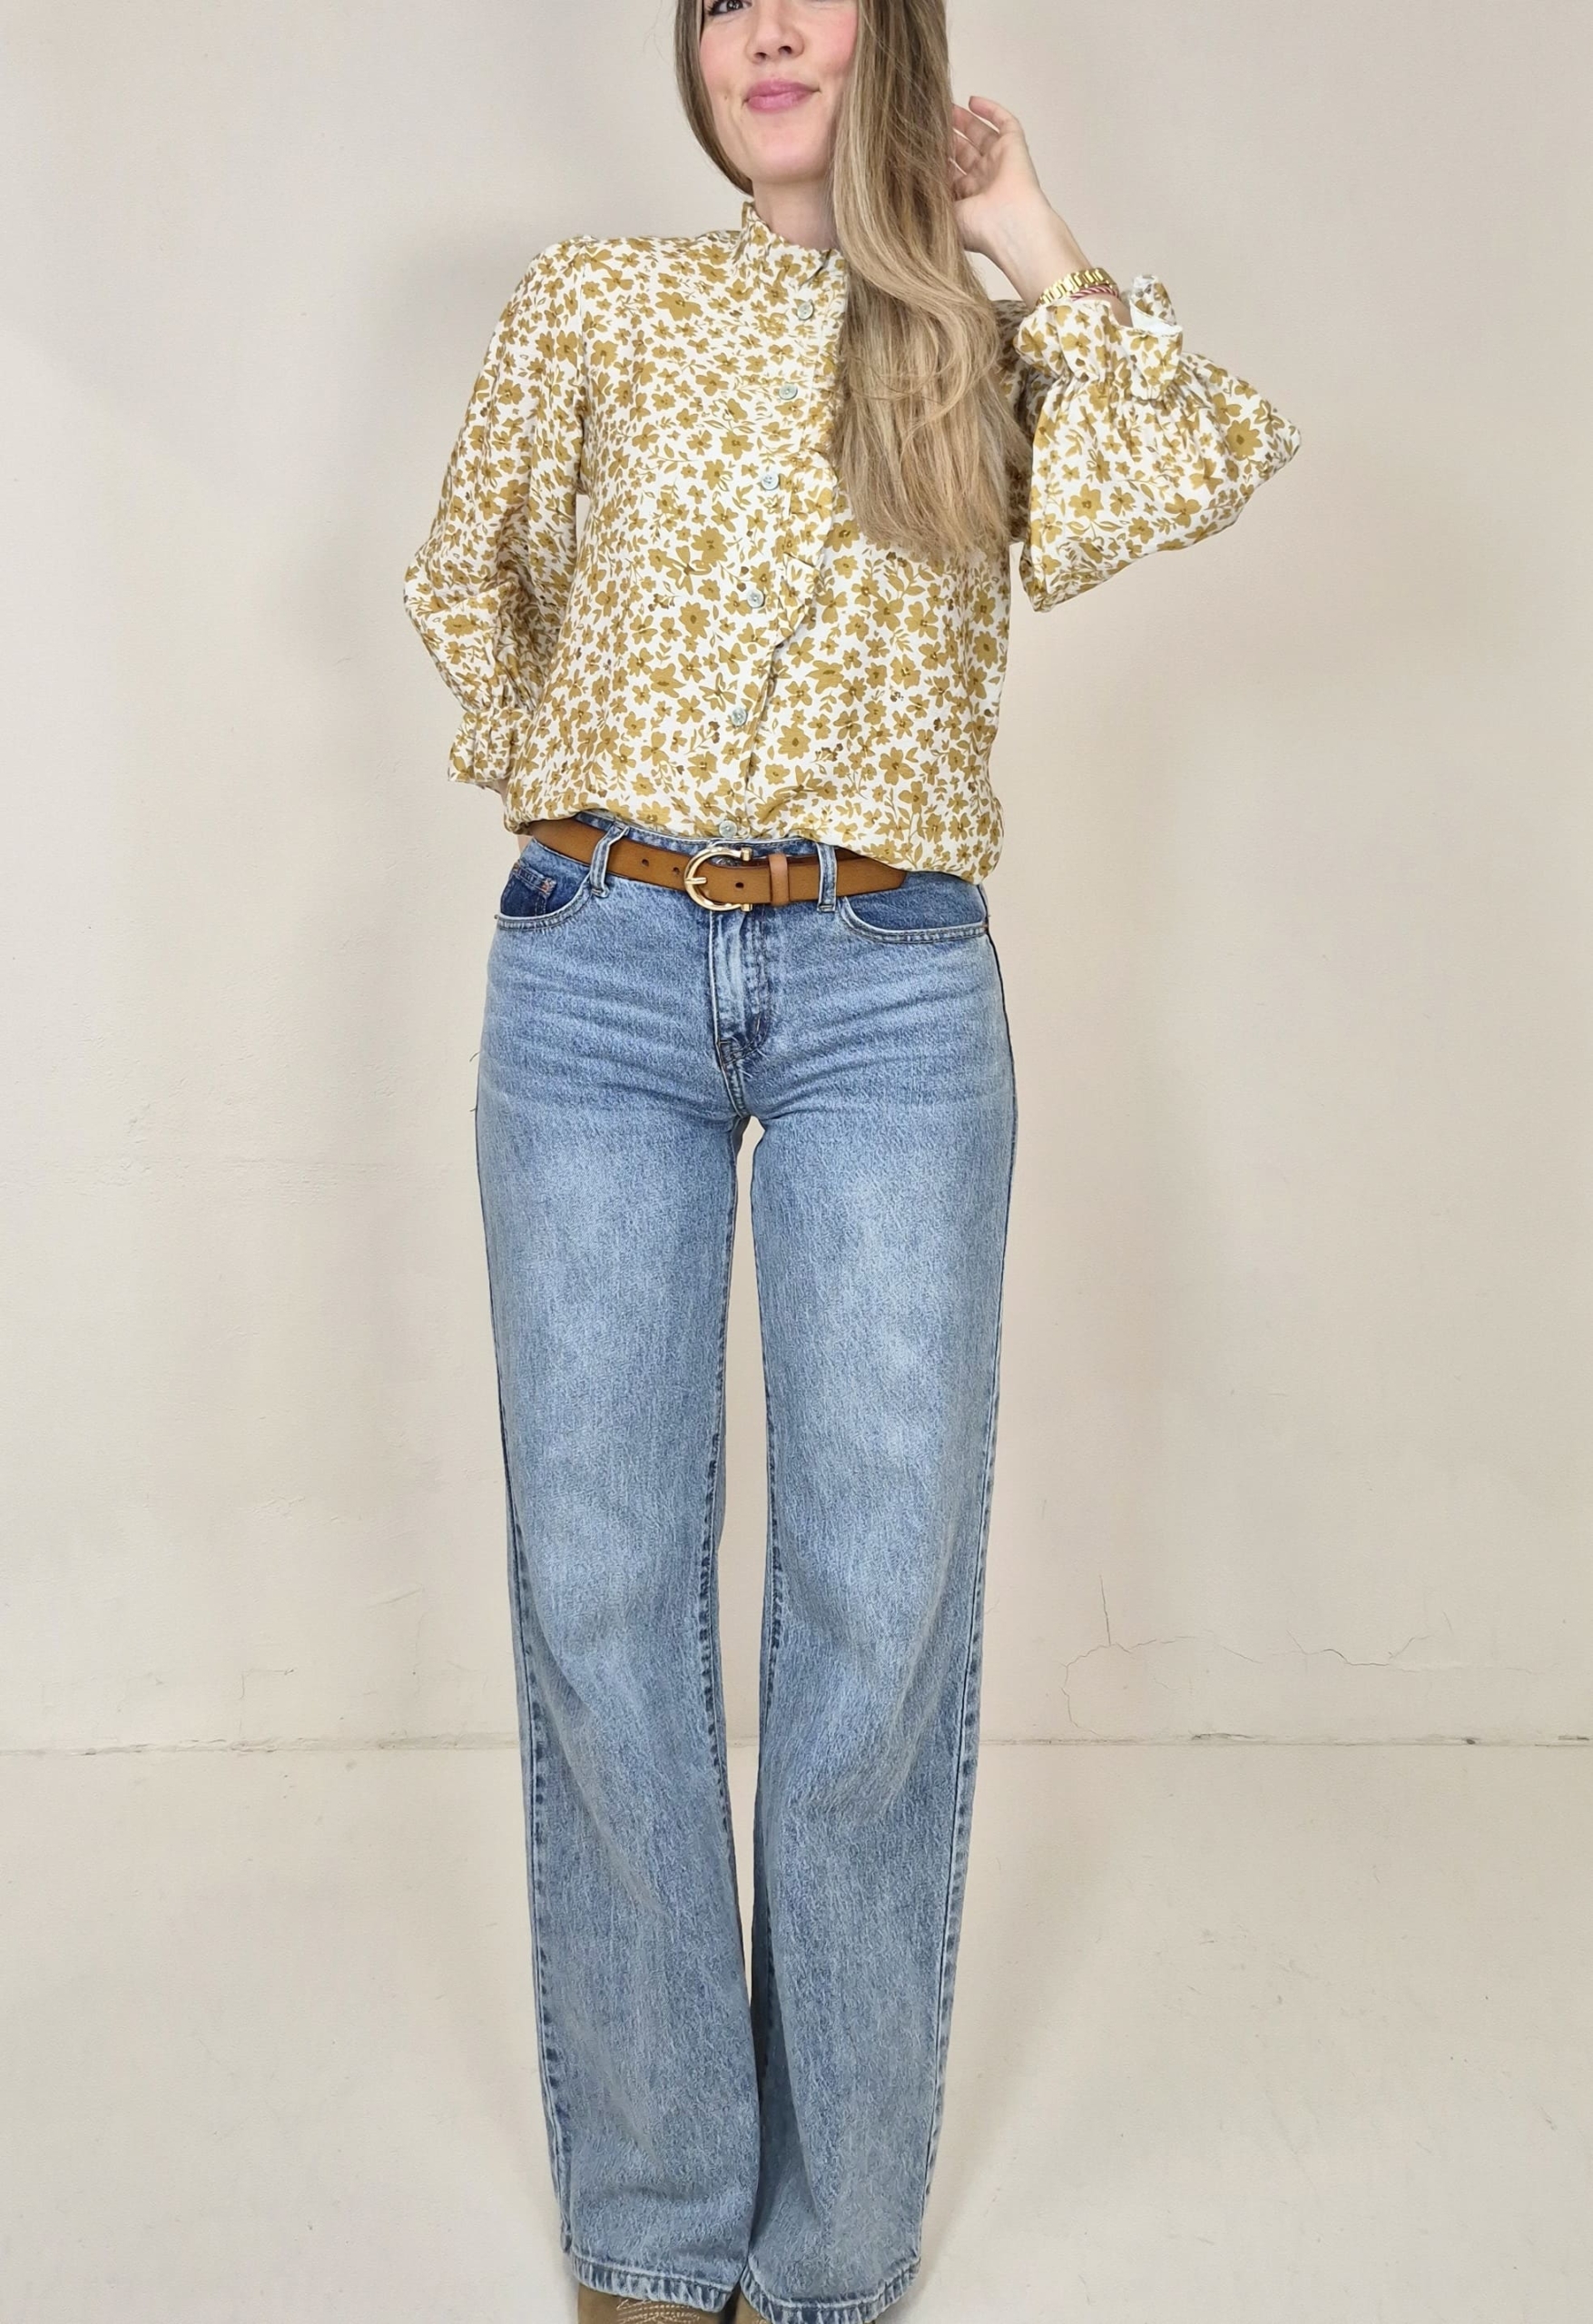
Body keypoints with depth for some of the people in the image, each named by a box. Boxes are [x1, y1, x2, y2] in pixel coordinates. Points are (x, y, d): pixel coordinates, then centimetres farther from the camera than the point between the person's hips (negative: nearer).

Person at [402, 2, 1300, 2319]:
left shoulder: (991, 346, 13)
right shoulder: (594, 302, 13)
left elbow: (1188, 479, -6)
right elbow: (466, 579, 25)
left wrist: (1028, 239, 4)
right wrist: (560, 774, 14)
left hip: (889, 996, 0)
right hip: (598, 974, 1)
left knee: (882, 1597, -1)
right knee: (602, 1586, 1)